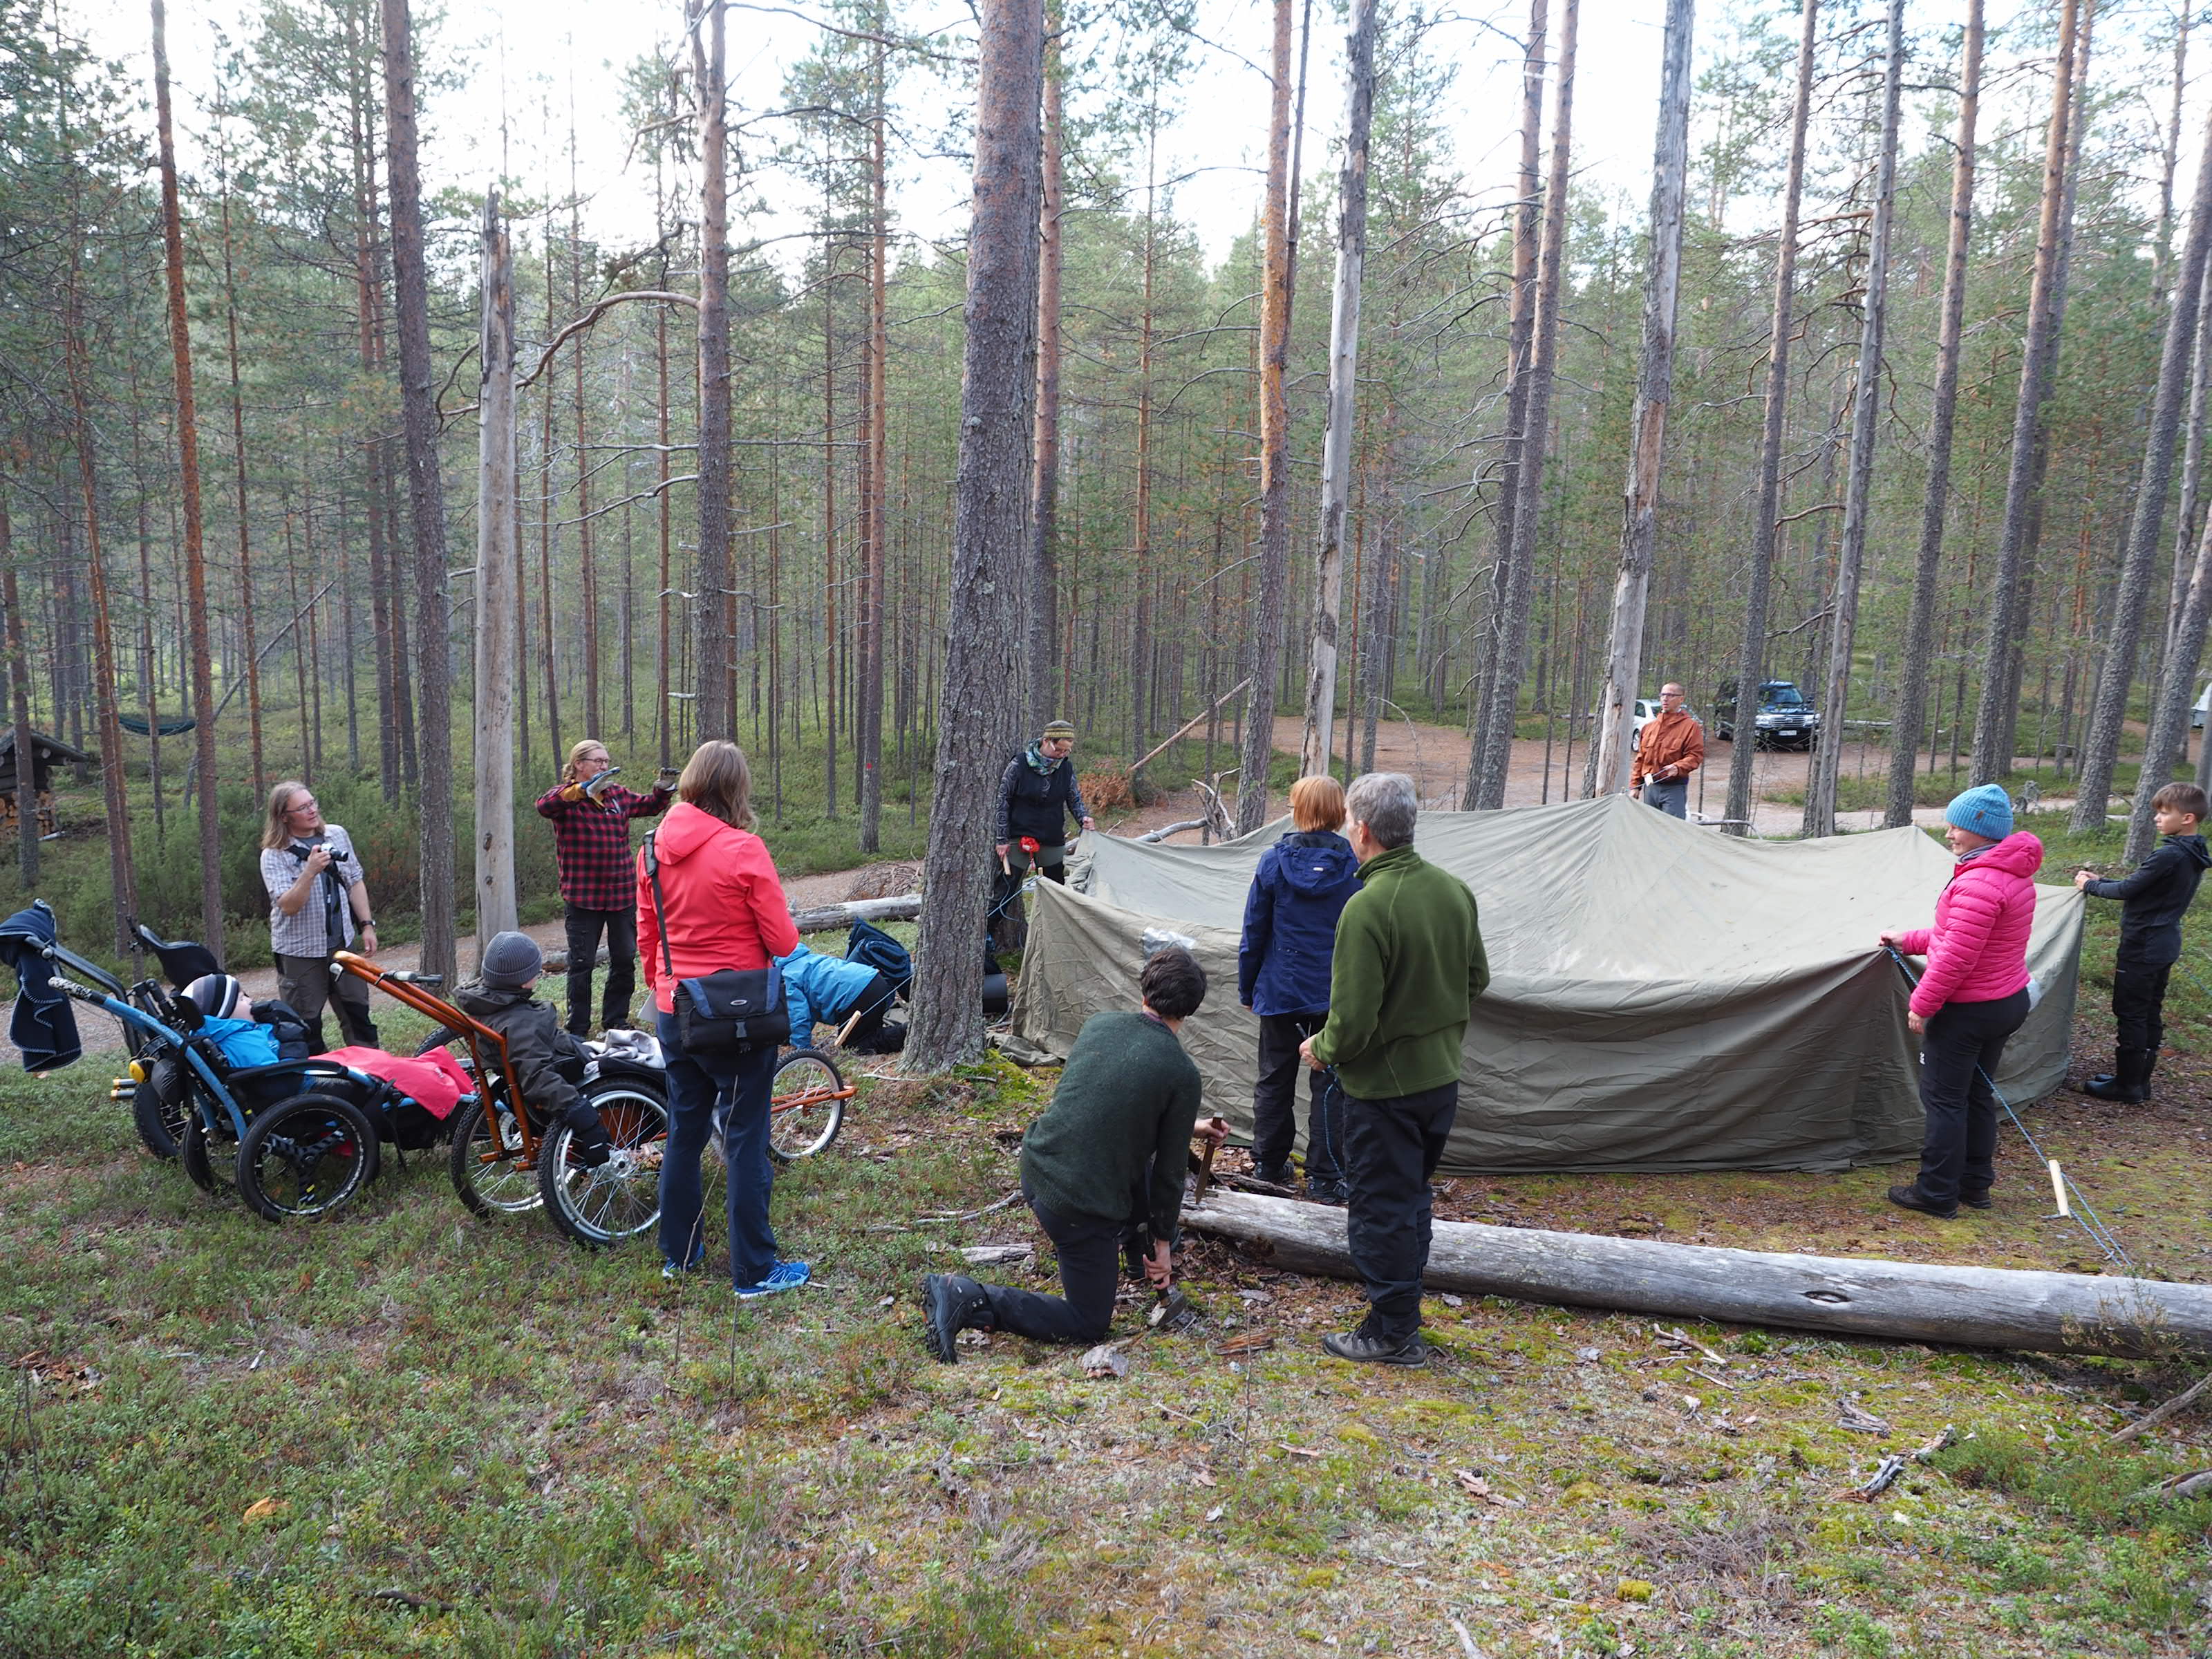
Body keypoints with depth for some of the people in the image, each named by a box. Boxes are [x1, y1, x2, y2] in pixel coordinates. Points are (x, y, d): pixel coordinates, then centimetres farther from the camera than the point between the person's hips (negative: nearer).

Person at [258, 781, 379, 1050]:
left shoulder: (337, 835, 3)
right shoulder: (274, 855, -11)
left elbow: (355, 883, 12)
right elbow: (288, 906, -21)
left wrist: (367, 925, 6)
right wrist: (311, 871, -34)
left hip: (342, 944, 4)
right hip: (299, 952, -4)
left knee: (358, 1015, 12)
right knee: (306, 1027, 2)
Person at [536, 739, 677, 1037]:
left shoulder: (618, 795, 11)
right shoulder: (565, 797, -6)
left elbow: (650, 806, 24)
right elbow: (544, 806, -28)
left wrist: (664, 789, 2)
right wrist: (585, 790, -41)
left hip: (622, 895, 5)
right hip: (583, 897, -5)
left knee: (625, 960, 12)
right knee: (582, 963, 2)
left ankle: (616, 1021, 27)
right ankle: (578, 1029, 12)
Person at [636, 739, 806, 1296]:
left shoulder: (653, 847, 0)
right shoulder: (744, 850, -18)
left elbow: (646, 936, 10)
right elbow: (784, 942, -15)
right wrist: (786, 922, 6)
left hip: (674, 1015, 6)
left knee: (683, 1133, 19)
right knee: (746, 1143, 4)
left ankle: (677, 1252, 32)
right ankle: (755, 1271, 12)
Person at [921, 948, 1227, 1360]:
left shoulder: (1100, 1023, 4)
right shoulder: (1182, 1074, -12)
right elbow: (1170, 1170, -4)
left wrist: (1188, 1127, 32)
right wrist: (1162, 1241, 11)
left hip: (1036, 1168, 7)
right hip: (1080, 1206, -7)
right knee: (1088, 1324, 11)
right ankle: (969, 1300, -6)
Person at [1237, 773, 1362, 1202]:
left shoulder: (1274, 861, -6)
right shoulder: (1357, 866, -7)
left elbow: (1254, 933, 0)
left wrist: (1247, 988, 11)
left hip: (1281, 990, 1)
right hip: (1338, 995, -1)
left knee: (1274, 1078, 15)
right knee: (1329, 1084, 8)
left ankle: (1269, 1165, 26)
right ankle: (1324, 1177, 11)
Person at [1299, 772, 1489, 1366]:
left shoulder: (1367, 907, -26)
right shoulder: (1454, 890, -2)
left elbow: (1353, 1021, -25)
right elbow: (1477, 978, 10)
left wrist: (1322, 1049, -5)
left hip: (1385, 1083, -8)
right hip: (1443, 1076, 8)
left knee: (1380, 1208, 8)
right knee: (1410, 1197, 22)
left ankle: (1392, 1333, 20)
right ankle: (1402, 1314, 35)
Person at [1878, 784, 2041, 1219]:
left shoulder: (1978, 883, -25)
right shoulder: (2015, 874, 9)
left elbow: (1956, 957, -25)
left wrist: (1922, 1005, -15)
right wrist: (1909, 940, 21)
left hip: (1967, 1011, -10)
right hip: (2010, 1000, 10)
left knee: (1943, 1099, 1)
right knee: (1977, 1095, 19)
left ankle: (1937, 1195, 9)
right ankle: (1975, 1184, 29)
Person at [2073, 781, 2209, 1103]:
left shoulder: (2169, 856, -23)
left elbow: (2129, 890, -17)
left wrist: (2091, 886, -2)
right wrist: (2101, 881, 11)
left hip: (2142, 947, -9)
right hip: (2165, 946, 9)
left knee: (2130, 1013, -1)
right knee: (2150, 1013, 15)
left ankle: (2127, 1086, 6)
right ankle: (2140, 1079, 25)